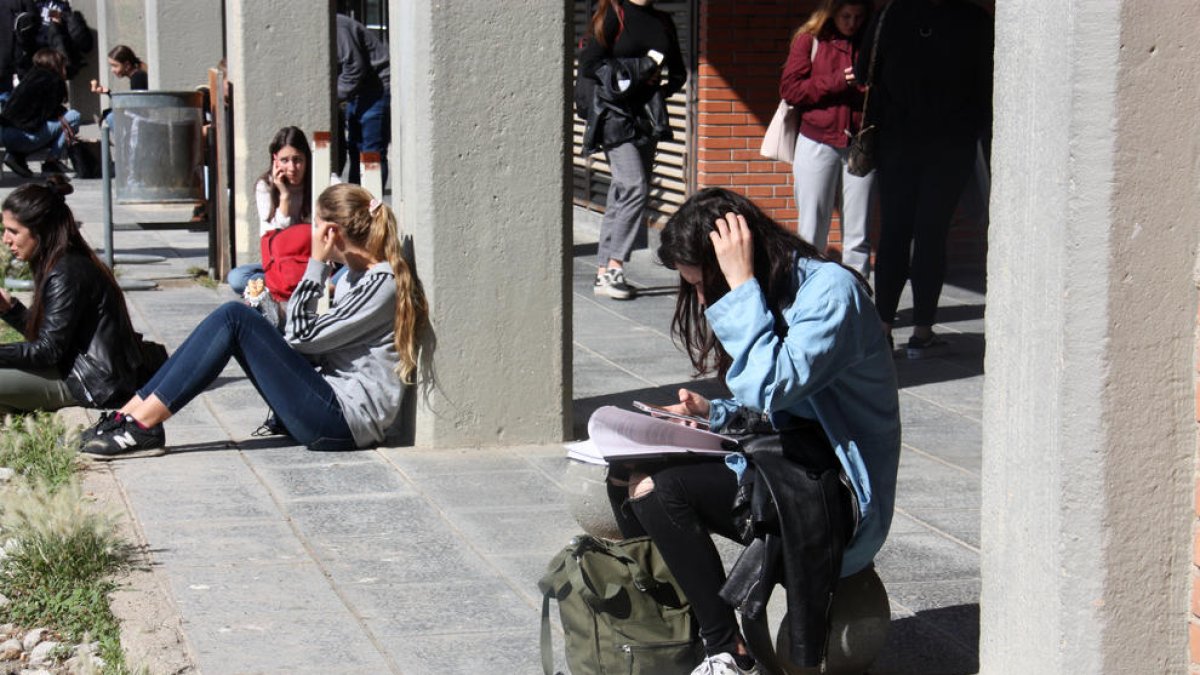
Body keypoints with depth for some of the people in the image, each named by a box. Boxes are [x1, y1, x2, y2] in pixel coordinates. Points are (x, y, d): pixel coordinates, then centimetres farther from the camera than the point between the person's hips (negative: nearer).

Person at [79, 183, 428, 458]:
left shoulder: (382, 283, -12)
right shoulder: (357, 276, 17)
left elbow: (304, 337, -12)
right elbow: (313, 340, 16)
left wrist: (316, 265, -9)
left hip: (344, 421, -9)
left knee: (235, 318, -13)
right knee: (234, 317, 3)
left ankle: (143, 426, -13)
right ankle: (128, 413, -1)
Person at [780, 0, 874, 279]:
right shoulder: (810, 39, 3)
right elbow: (789, 88, -3)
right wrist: (836, 82, -10)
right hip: (818, 143, -1)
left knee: (858, 235, 1)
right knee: (811, 233, 3)